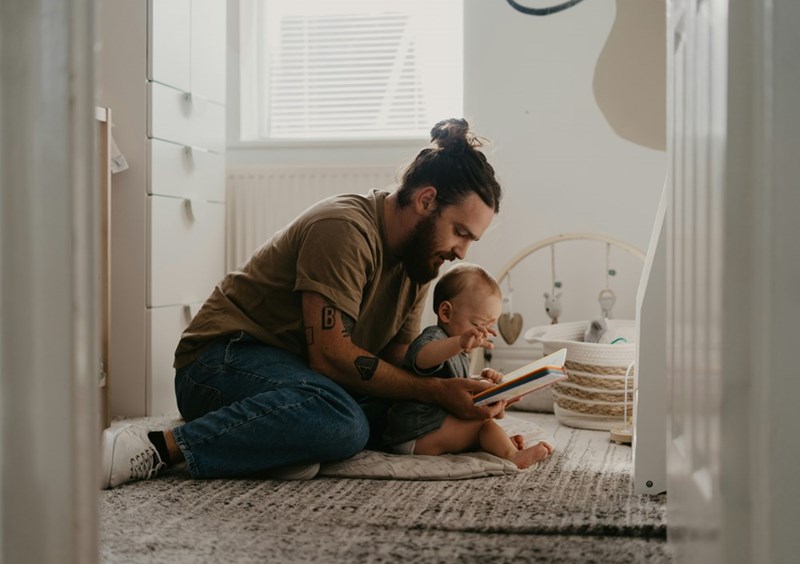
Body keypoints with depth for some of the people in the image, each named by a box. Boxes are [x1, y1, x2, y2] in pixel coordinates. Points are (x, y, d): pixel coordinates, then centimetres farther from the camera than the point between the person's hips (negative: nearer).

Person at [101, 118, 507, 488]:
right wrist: (436, 391, -23)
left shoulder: (418, 262, 9)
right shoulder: (345, 229, -20)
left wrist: (468, 391, -11)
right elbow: (330, 355, -24)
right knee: (342, 422, -37)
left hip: (300, 373, 9)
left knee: (406, 410, -13)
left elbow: (402, 363, 7)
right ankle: (160, 447, -30)